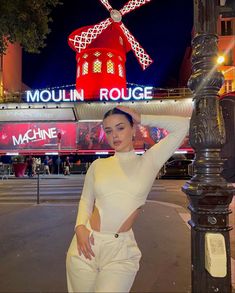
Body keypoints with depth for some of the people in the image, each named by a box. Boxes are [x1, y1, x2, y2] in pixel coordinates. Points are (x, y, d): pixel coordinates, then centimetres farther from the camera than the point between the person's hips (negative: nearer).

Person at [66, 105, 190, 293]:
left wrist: (142, 119, -1)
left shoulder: (149, 162, -2)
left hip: (120, 251, -2)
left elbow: (183, 125, -5)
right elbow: (86, 200, 13)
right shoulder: (98, 165, 4)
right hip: (87, 245, 3)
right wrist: (80, 226, -5)